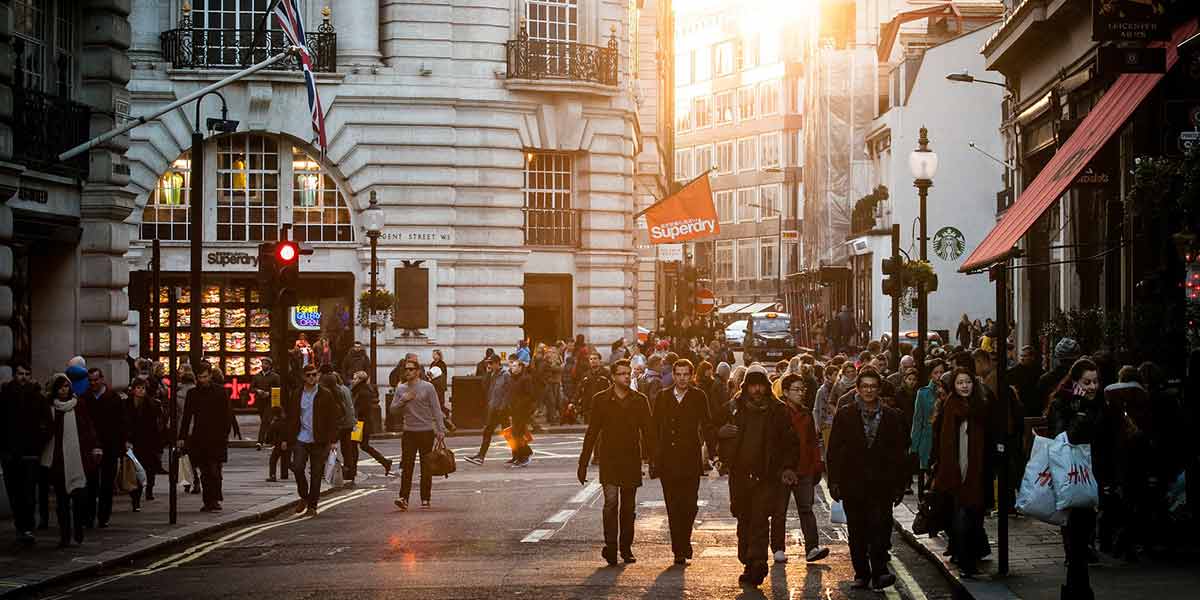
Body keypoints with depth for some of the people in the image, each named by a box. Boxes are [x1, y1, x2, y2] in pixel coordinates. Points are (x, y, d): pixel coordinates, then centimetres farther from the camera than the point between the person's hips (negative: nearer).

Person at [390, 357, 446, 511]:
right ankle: (403, 498, -12)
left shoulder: (427, 387, -2)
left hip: (426, 431, -2)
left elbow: (436, 409, -4)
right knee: (406, 466, -7)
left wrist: (441, 430, -11)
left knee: (426, 468, 4)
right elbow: (393, 409, 9)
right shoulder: (401, 389, 8)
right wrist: (403, 400, -10)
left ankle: (425, 499, 11)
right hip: (408, 432, 2)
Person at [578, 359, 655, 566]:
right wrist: (583, 464, 2)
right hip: (609, 460, -2)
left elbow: (648, 431, 8)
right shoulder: (601, 400, 2)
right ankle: (610, 546, -13)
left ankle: (626, 547, 17)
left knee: (628, 506, 8)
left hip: (632, 461, 2)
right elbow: (592, 433, 3)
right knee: (611, 501, -15)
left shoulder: (639, 400, 6)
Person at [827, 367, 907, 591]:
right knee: (857, 532, 6)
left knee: (881, 526, -13)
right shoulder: (844, 415, 5)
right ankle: (861, 573, 16)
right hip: (853, 484, 1)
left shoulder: (891, 417, 7)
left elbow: (898, 453, 9)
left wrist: (899, 486, 5)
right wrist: (834, 482, -3)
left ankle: (879, 572, -13)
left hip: (881, 485, 0)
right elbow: (834, 451, 4)